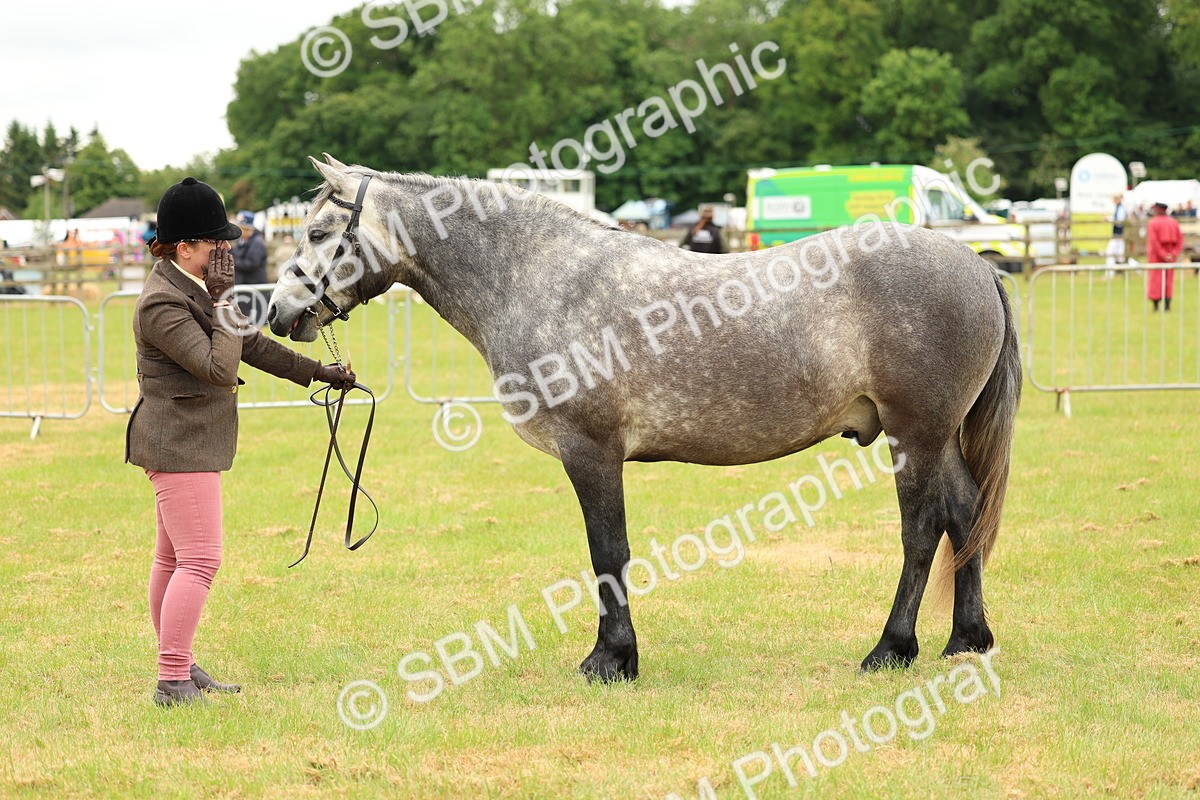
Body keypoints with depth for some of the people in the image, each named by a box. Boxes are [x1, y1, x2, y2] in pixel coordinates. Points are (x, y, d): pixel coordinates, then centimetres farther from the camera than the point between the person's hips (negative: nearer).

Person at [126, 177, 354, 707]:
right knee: (200, 559, -13)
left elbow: (250, 344, 19)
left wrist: (316, 372, 18)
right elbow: (220, 369, -27)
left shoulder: (195, 290, 10)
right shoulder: (163, 305, -22)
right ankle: (173, 682, -12)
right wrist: (224, 299, -23)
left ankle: (179, 669, 22)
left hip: (189, 443, 11)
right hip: (180, 444, -11)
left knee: (173, 558, 15)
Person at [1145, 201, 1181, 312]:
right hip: (1170, 255, 4)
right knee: (1169, 280, 10)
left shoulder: (1152, 223, -10)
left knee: (1155, 280, 2)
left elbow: (1153, 241, -19)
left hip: (1156, 256, -4)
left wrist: (1163, 255, -18)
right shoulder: (1173, 222, 5)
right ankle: (1167, 305, 5)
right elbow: (1180, 239, -1)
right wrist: (1174, 254, -7)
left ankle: (1156, 306, 0)